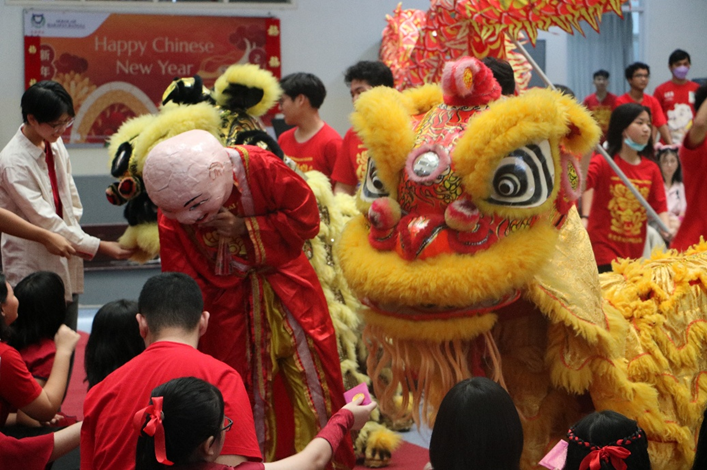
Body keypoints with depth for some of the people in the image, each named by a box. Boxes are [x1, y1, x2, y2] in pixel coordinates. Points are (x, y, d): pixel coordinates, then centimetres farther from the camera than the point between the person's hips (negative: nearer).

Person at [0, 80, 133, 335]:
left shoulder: (55, 144, 3)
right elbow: (44, 220, -21)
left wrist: (76, 239, 2)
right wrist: (98, 246, -21)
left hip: (66, 261, 7)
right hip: (33, 264, -7)